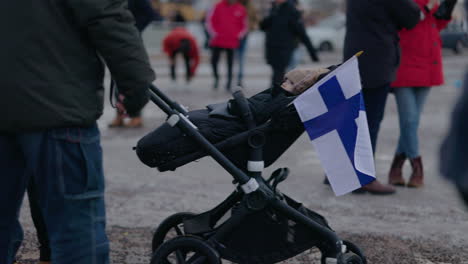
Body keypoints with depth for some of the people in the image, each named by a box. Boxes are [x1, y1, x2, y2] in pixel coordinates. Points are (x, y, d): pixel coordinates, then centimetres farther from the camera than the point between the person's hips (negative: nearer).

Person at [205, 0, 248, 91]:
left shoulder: (241, 9, 2)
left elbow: (245, 26, 12)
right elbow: (209, 20, 3)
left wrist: (239, 36, -1)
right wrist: (214, 33, -3)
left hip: (232, 42, 0)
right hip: (217, 41, 0)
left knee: (230, 63, 1)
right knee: (214, 61, 2)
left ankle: (229, 83, 10)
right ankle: (216, 77, 26)